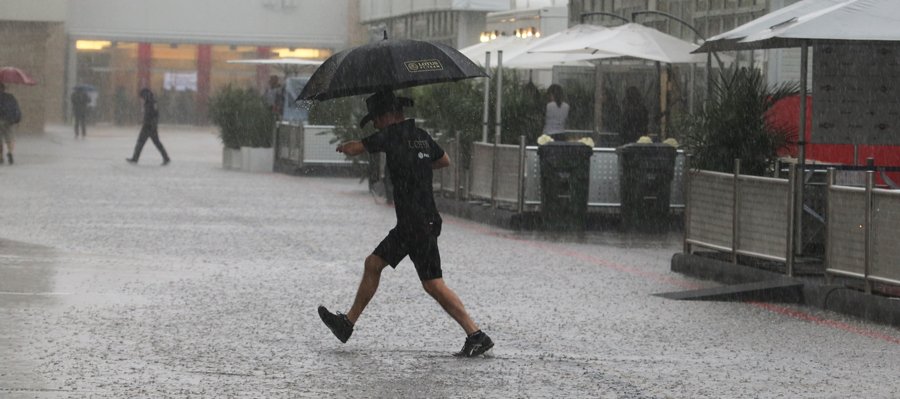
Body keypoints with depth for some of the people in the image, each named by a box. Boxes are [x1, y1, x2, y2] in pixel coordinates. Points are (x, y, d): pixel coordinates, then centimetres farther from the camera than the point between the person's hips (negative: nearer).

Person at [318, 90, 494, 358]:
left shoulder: (392, 135, -11)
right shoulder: (421, 135, 13)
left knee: (433, 284, -8)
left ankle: (477, 336, -9)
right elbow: (444, 161, 30)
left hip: (419, 225, -9)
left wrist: (343, 146, 16)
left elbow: (353, 149, -8)